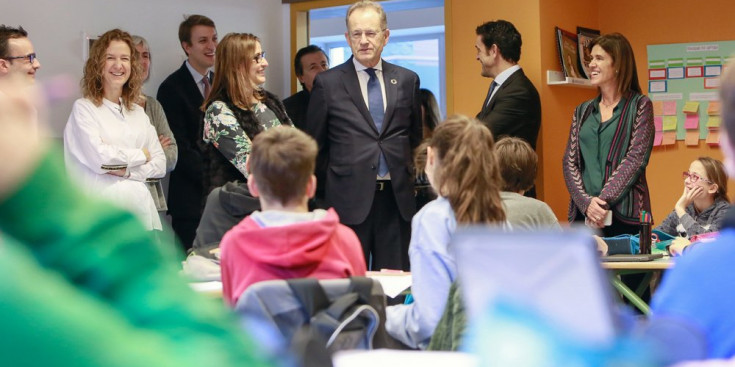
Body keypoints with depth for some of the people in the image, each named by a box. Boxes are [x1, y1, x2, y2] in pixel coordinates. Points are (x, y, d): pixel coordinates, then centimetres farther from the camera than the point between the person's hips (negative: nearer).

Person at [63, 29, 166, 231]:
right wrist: (141, 155, 2)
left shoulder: (138, 112, 16)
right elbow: (99, 157, -12)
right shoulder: (83, 108, 1)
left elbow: (160, 164, 10)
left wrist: (127, 170, -8)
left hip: (140, 206, 4)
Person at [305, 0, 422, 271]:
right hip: (349, 198, -2)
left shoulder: (407, 80, 9)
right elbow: (315, 145, 7)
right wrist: (332, 184, 7)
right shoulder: (327, 83, 1)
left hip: (397, 197, 2)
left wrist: (407, 177, 13)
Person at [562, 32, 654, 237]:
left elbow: (635, 159, -8)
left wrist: (602, 201, -16)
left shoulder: (639, 106, 1)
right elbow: (569, 161, 7)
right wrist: (586, 202, -10)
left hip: (624, 213, -4)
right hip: (582, 212, 4)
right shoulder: (583, 112, 15)